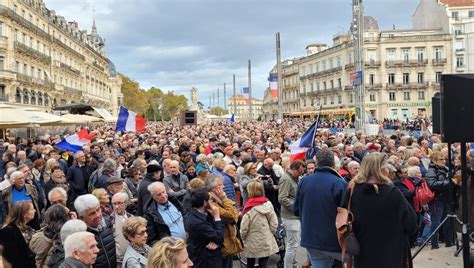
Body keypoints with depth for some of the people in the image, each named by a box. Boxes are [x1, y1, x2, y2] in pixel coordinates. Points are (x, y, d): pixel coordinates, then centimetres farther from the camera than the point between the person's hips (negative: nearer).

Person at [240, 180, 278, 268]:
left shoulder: (249, 208, -16)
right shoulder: (268, 204, -8)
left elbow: (244, 228, -13)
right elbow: (274, 224, -4)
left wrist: (242, 239, 4)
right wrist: (268, 233, 11)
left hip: (252, 244, -2)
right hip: (266, 243, 2)